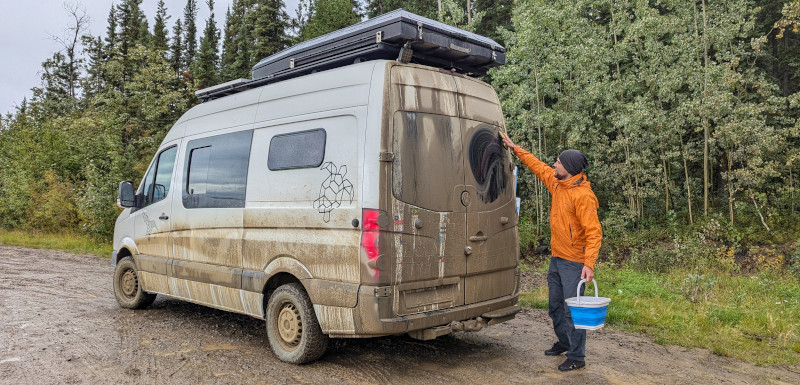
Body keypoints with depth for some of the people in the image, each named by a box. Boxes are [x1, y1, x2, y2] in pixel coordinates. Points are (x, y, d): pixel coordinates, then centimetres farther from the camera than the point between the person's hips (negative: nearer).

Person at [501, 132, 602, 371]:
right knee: (555, 305, 20)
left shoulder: (583, 195, -21)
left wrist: (589, 264, -30)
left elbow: (594, 232, -24)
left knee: (572, 309, -3)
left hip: (574, 262, -9)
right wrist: (514, 148, 23)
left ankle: (577, 357, 8)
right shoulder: (557, 184, 4)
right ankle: (564, 343, 38)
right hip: (556, 258, 9)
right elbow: (538, 166, 20)